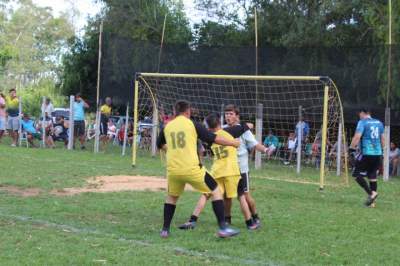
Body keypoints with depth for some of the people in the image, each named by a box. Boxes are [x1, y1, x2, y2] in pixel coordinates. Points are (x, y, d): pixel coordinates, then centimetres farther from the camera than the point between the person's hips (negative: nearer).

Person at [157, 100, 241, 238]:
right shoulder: (193, 124, -1)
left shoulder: (167, 127, 9)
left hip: (173, 170, 4)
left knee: (171, 196, 28)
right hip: (192, 169, -4)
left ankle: (165, 229, 24)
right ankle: (223, 228, 2)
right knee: (216, 191, 9)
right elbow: (214, 139, 1)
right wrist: (233, 143, 15)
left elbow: (160, 144, 27)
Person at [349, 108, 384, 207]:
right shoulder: (379, 123, 13)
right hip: (377, 153, 6)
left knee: (357, 174, 2)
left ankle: (371, 193, -12)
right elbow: (383, 139, 18)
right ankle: (372, 201, 10)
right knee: (372, 176, 12)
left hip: (366, 153, -6)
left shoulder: (362, 122, -6)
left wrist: (351, 149, -10)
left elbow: (357, 137, -16)